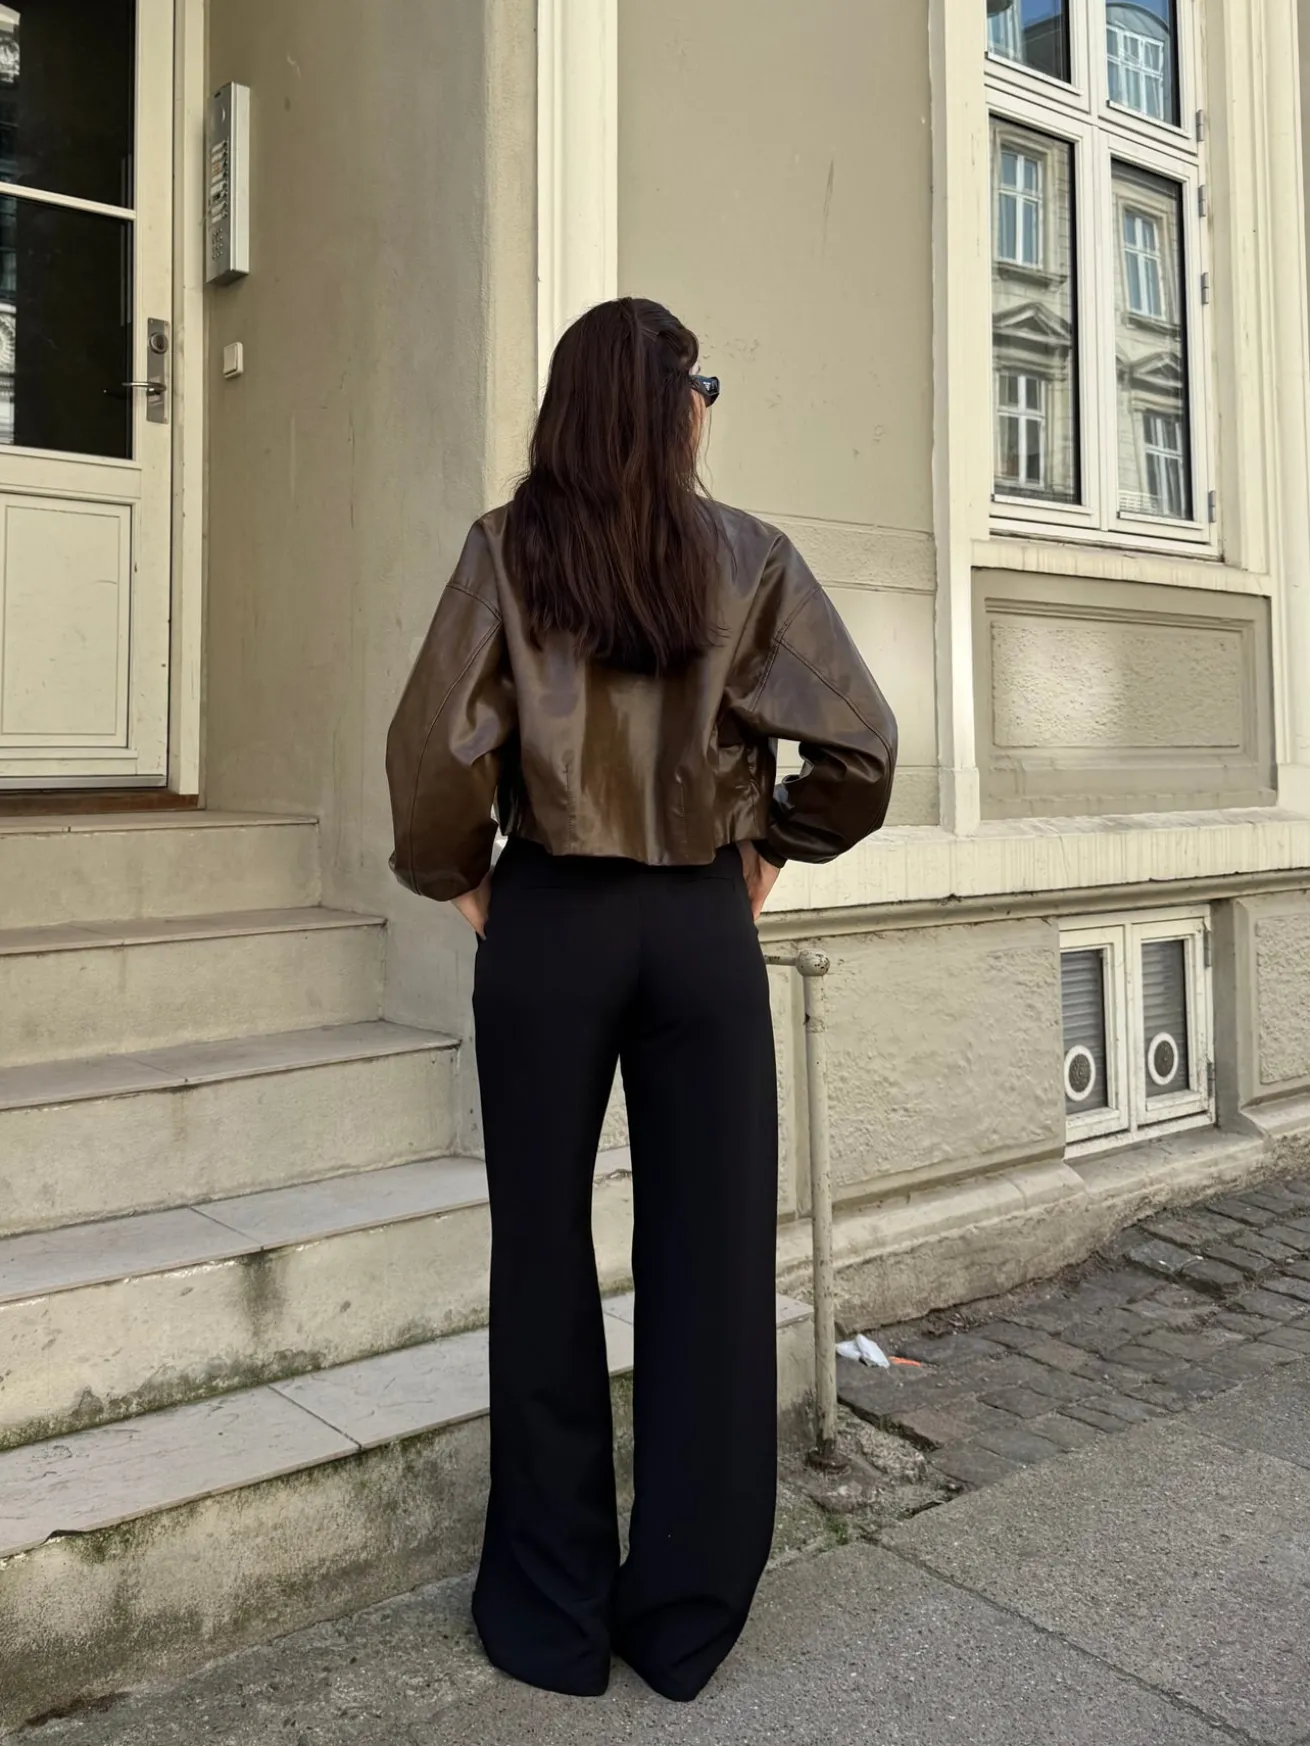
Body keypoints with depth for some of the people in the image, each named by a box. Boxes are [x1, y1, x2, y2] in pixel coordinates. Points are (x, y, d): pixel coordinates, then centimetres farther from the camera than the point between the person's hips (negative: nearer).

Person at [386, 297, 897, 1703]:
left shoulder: (509, 547, -2)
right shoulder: (748, 556, 1)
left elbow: (436, 746, -11)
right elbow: (859, 745, -5)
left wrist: (454, 875, 6)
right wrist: (776, 843, 12)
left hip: (549, 924, 0)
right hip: (702, 927, 1)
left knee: (544, 1256, 9)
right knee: (710, 1259, 9)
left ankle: (555, 1616, 22)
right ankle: (686, 1615, 22)